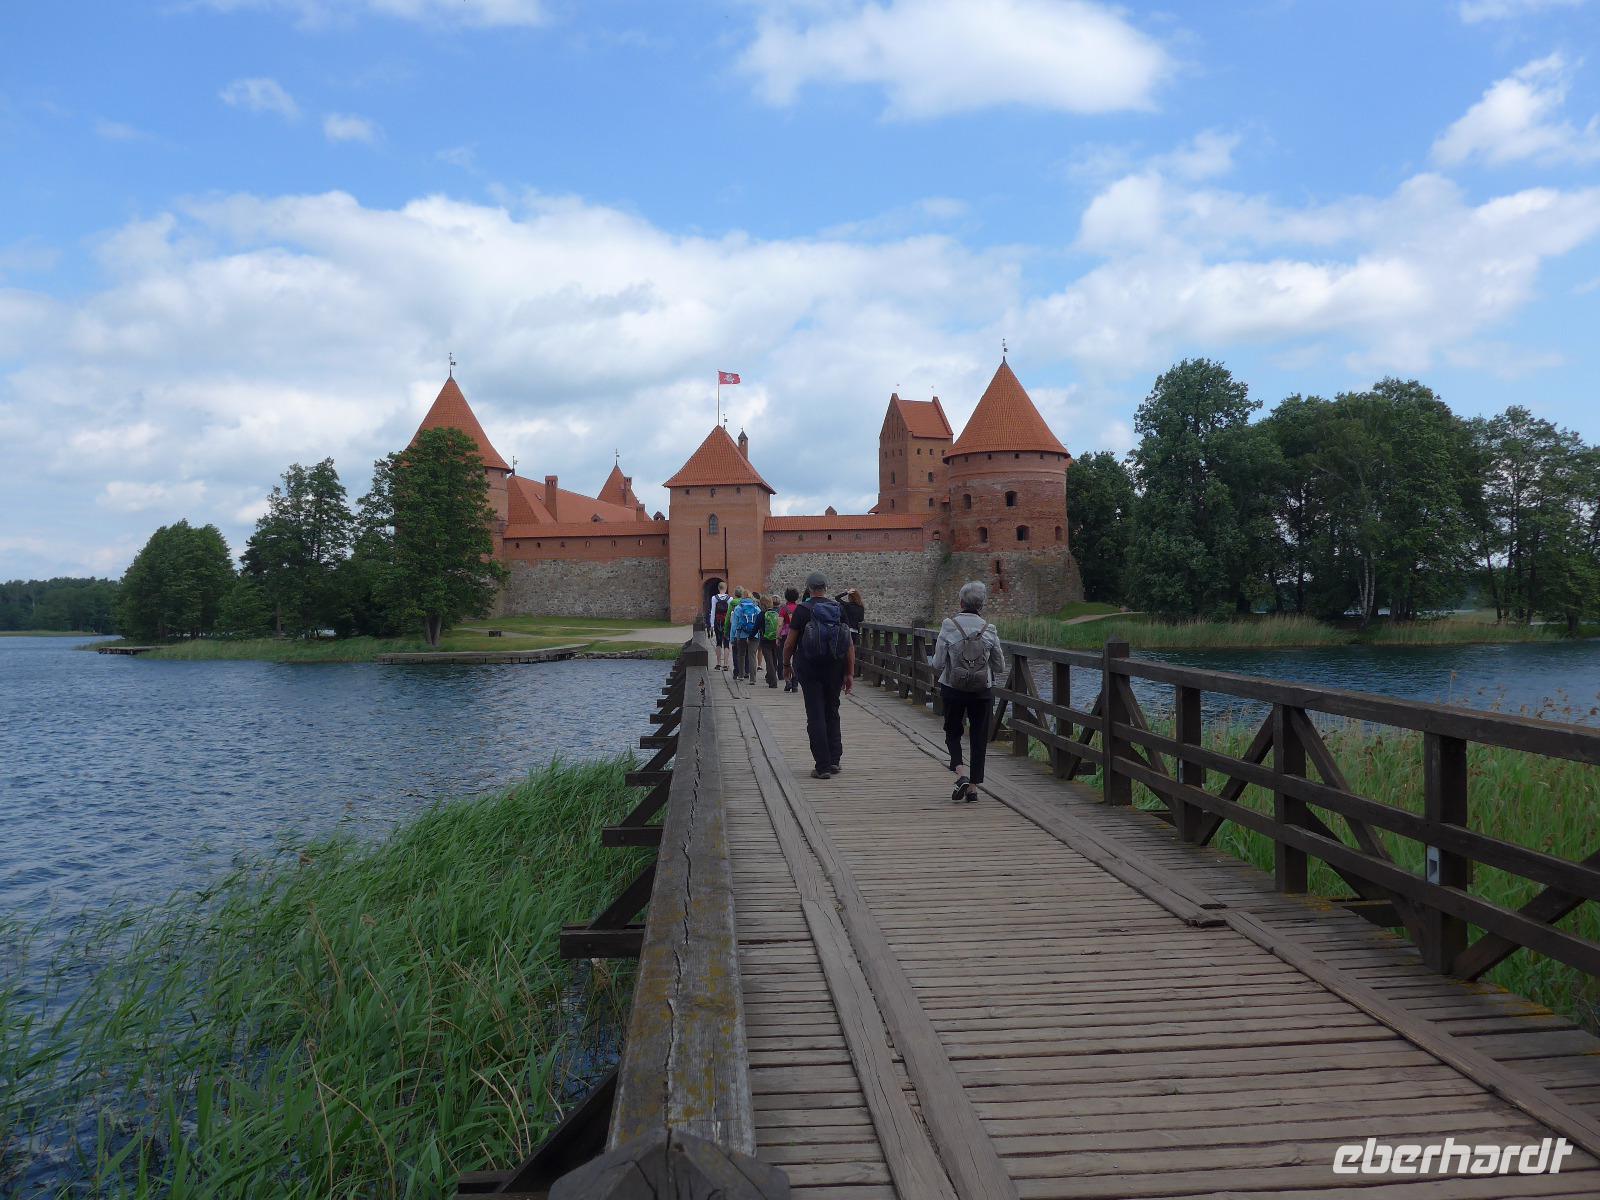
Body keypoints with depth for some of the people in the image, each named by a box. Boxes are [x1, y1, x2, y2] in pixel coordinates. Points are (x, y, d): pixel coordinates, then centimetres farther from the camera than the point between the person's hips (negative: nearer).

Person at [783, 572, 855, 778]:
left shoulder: (803, 610, -7)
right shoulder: (838, 609, 3)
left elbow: (789, 643, -6)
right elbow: (850, 645, 1)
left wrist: (786, 665, 10)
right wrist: (849, 674, 4)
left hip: (809, 668, -3)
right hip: (834, 669, 3)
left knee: (816, 716, 1)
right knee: (832, 712, 18)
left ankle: (822, 766, -1)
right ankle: (834, 760, 14)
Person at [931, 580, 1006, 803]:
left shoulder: (949, 626, -11)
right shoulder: (989, 630, -5)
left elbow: (937, 664, -10)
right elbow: (1000, 668, 3)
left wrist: (940, 673, 12)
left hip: (953, 689, -1)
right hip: (982, 691, 1)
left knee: (953, 732, 16)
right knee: (979, 737, 12)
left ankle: (960, 774, -6)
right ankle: (973, 786, 12)